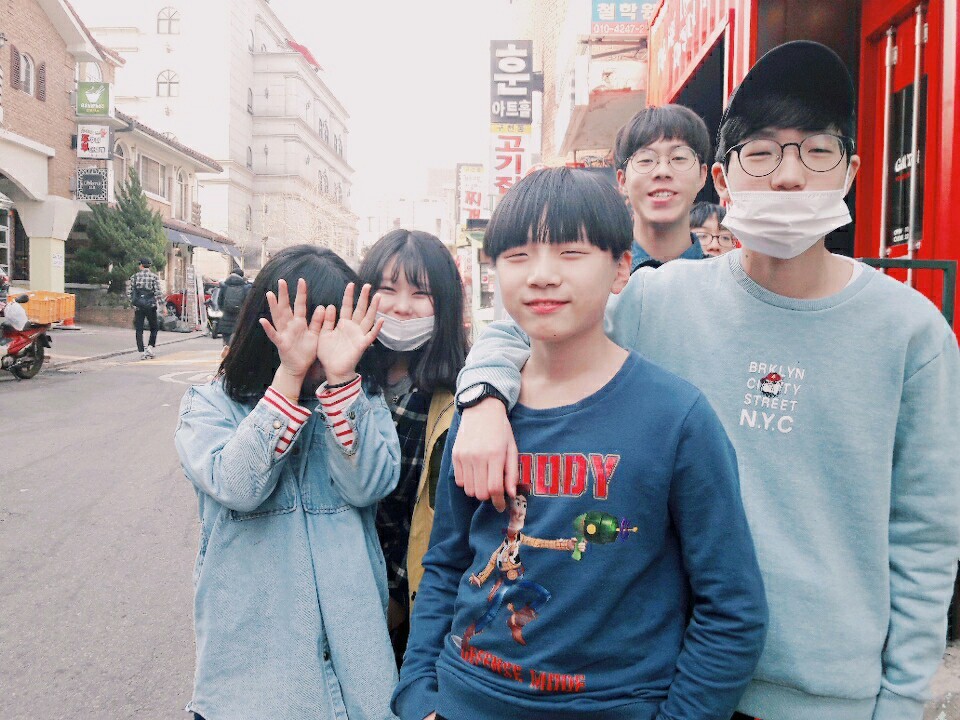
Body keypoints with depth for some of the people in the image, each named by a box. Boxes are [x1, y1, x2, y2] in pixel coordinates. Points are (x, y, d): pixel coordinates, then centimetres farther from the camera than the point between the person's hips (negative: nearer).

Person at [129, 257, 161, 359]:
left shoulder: (134, 276, 4)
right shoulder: (154, 276, -2)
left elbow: (131, 292, 5)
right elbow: (158, 292, -8)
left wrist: (133, 303, 15)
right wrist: (158, 303, 3)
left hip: (138, 306, 1)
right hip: (150, 305, -1)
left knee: (139, 330, 6)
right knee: (154, 328, 13)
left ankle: (142, 352, 1)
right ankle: (151, 347, -1)